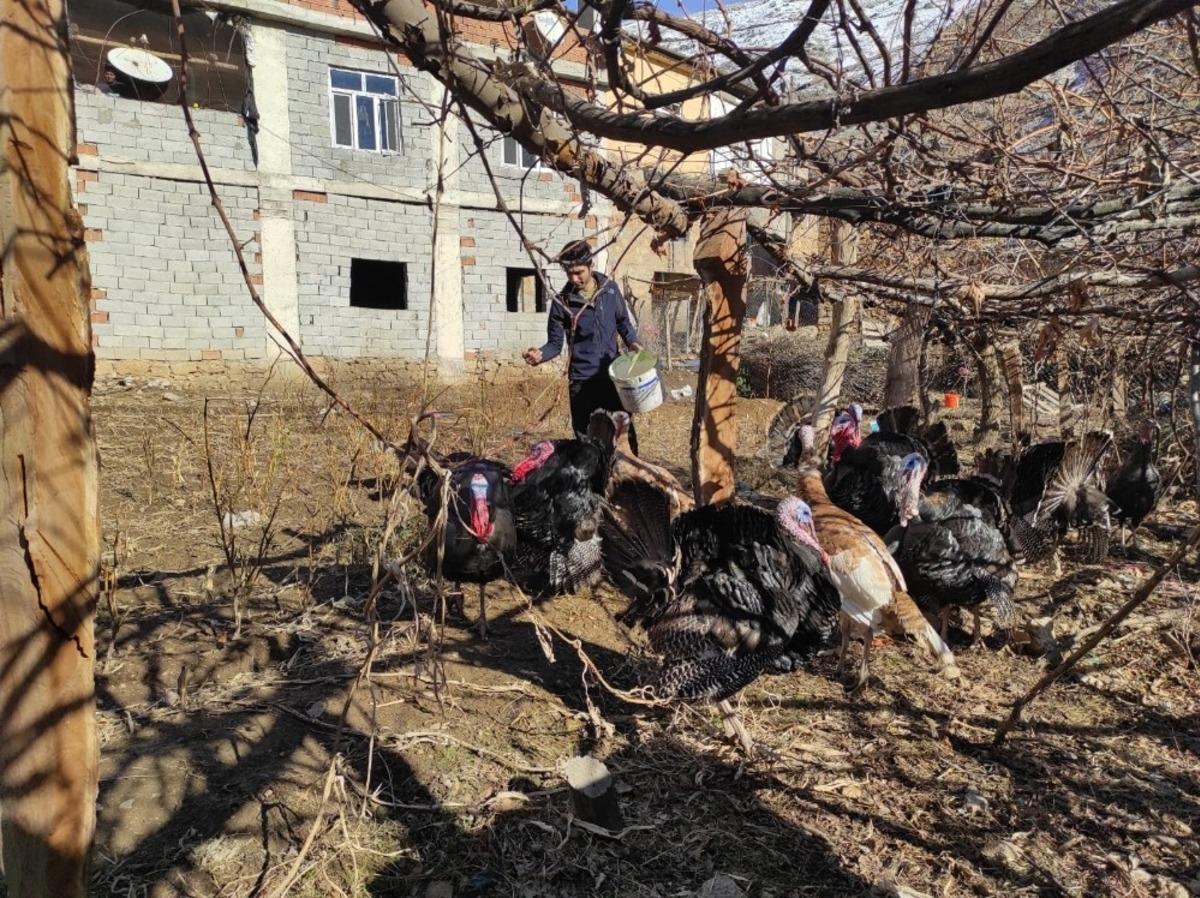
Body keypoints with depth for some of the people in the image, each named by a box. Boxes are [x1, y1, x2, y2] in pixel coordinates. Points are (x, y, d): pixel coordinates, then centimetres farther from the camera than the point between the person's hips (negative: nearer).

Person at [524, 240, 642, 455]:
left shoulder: (610, 288, -1)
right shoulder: (561, 302, -7)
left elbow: (623, 320, 14)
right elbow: (556, 343, -4)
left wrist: (632, 341, -4)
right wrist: (541, 354, -25)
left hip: (613, 374, 2)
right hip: (582, 380, -1)